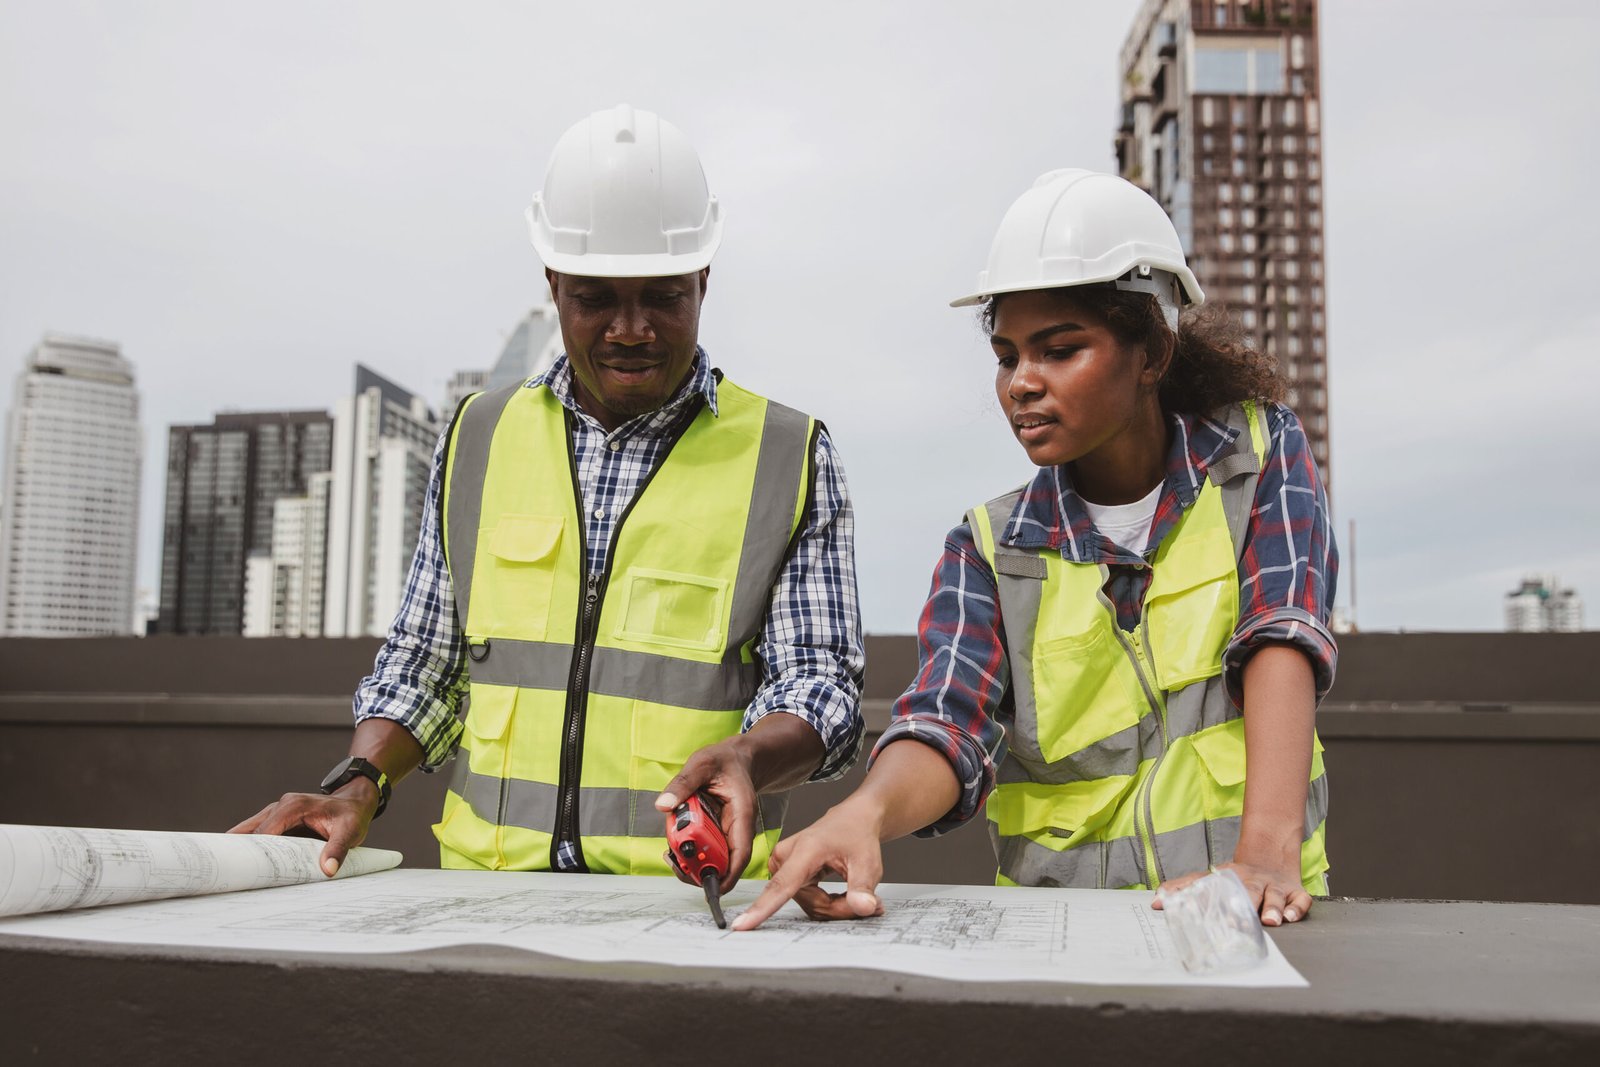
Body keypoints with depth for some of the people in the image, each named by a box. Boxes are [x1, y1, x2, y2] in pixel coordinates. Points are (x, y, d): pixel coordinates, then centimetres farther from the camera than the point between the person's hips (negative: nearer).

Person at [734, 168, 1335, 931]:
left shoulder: (1259, 455, 5)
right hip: (1057, 924, 2)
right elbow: (949, 727, -9)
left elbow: (1281, 639, -11)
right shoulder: (989, 549, 6)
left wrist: (1268, 846, -26)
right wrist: (866, 810, -31)